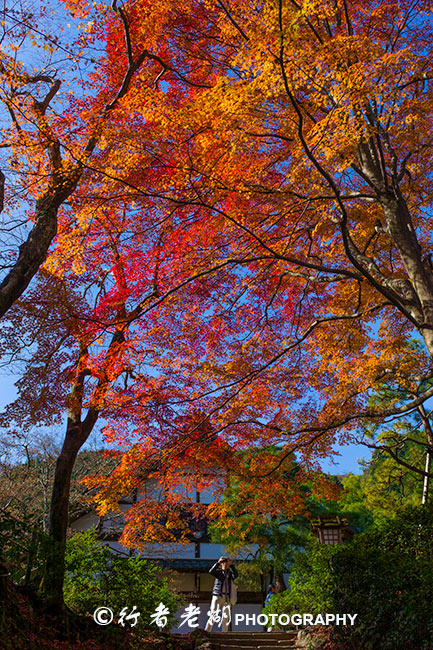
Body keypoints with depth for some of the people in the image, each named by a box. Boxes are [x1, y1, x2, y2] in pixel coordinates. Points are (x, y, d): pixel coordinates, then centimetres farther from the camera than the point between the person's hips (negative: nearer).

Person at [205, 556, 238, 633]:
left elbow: (236, 575, -8)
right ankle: (207, 631, -4)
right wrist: (218, 563, -20)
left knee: (226, 616, -2)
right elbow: (211, 571, -12)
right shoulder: (218, 572, 9)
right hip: (217, 595, -2)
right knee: (213, 614, -8)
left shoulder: (230, 573, 14)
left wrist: (231, 565, -15)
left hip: (227, 598, 2)